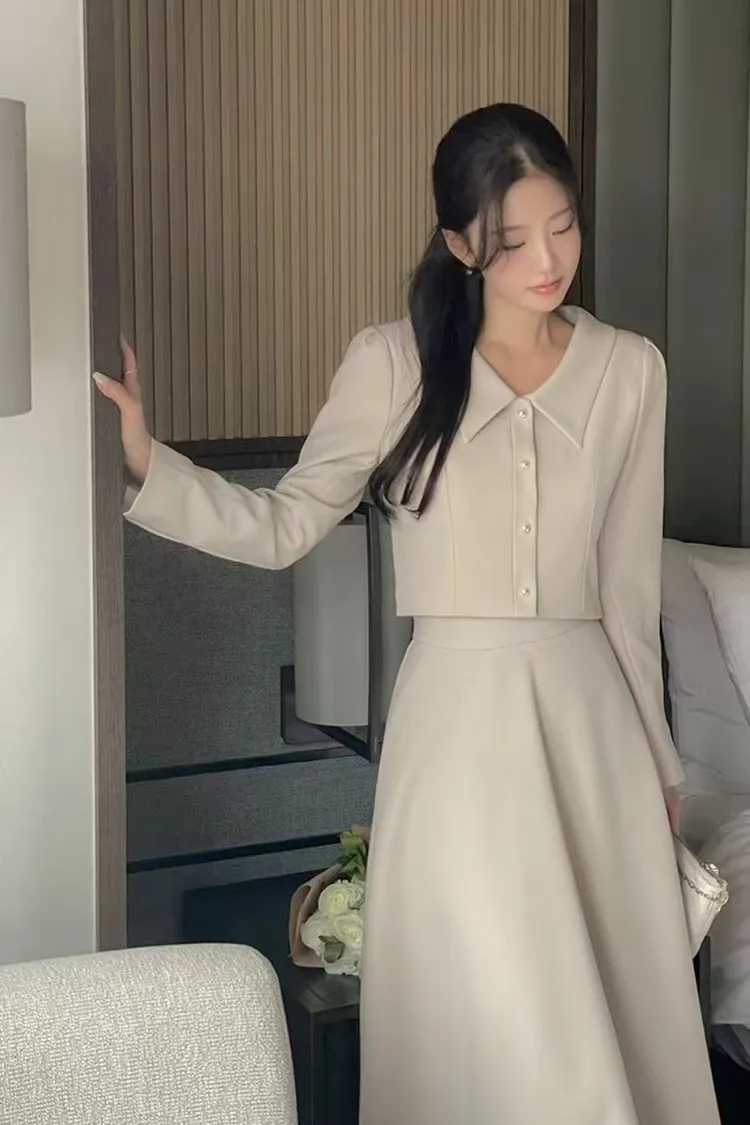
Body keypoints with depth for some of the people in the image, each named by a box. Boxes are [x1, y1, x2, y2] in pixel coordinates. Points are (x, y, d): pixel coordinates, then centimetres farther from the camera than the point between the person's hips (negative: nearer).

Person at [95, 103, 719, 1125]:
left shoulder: (631, 369, 4)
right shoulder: (395, 363, -4)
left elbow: (628, 587, 10)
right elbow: (284, 528, -2)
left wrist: (656, 754, 15)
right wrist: (144, 461, -16)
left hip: (590, 713, 3)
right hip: (459, 715, -3)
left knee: (619, 1006, 9)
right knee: (490, 1029, -1)